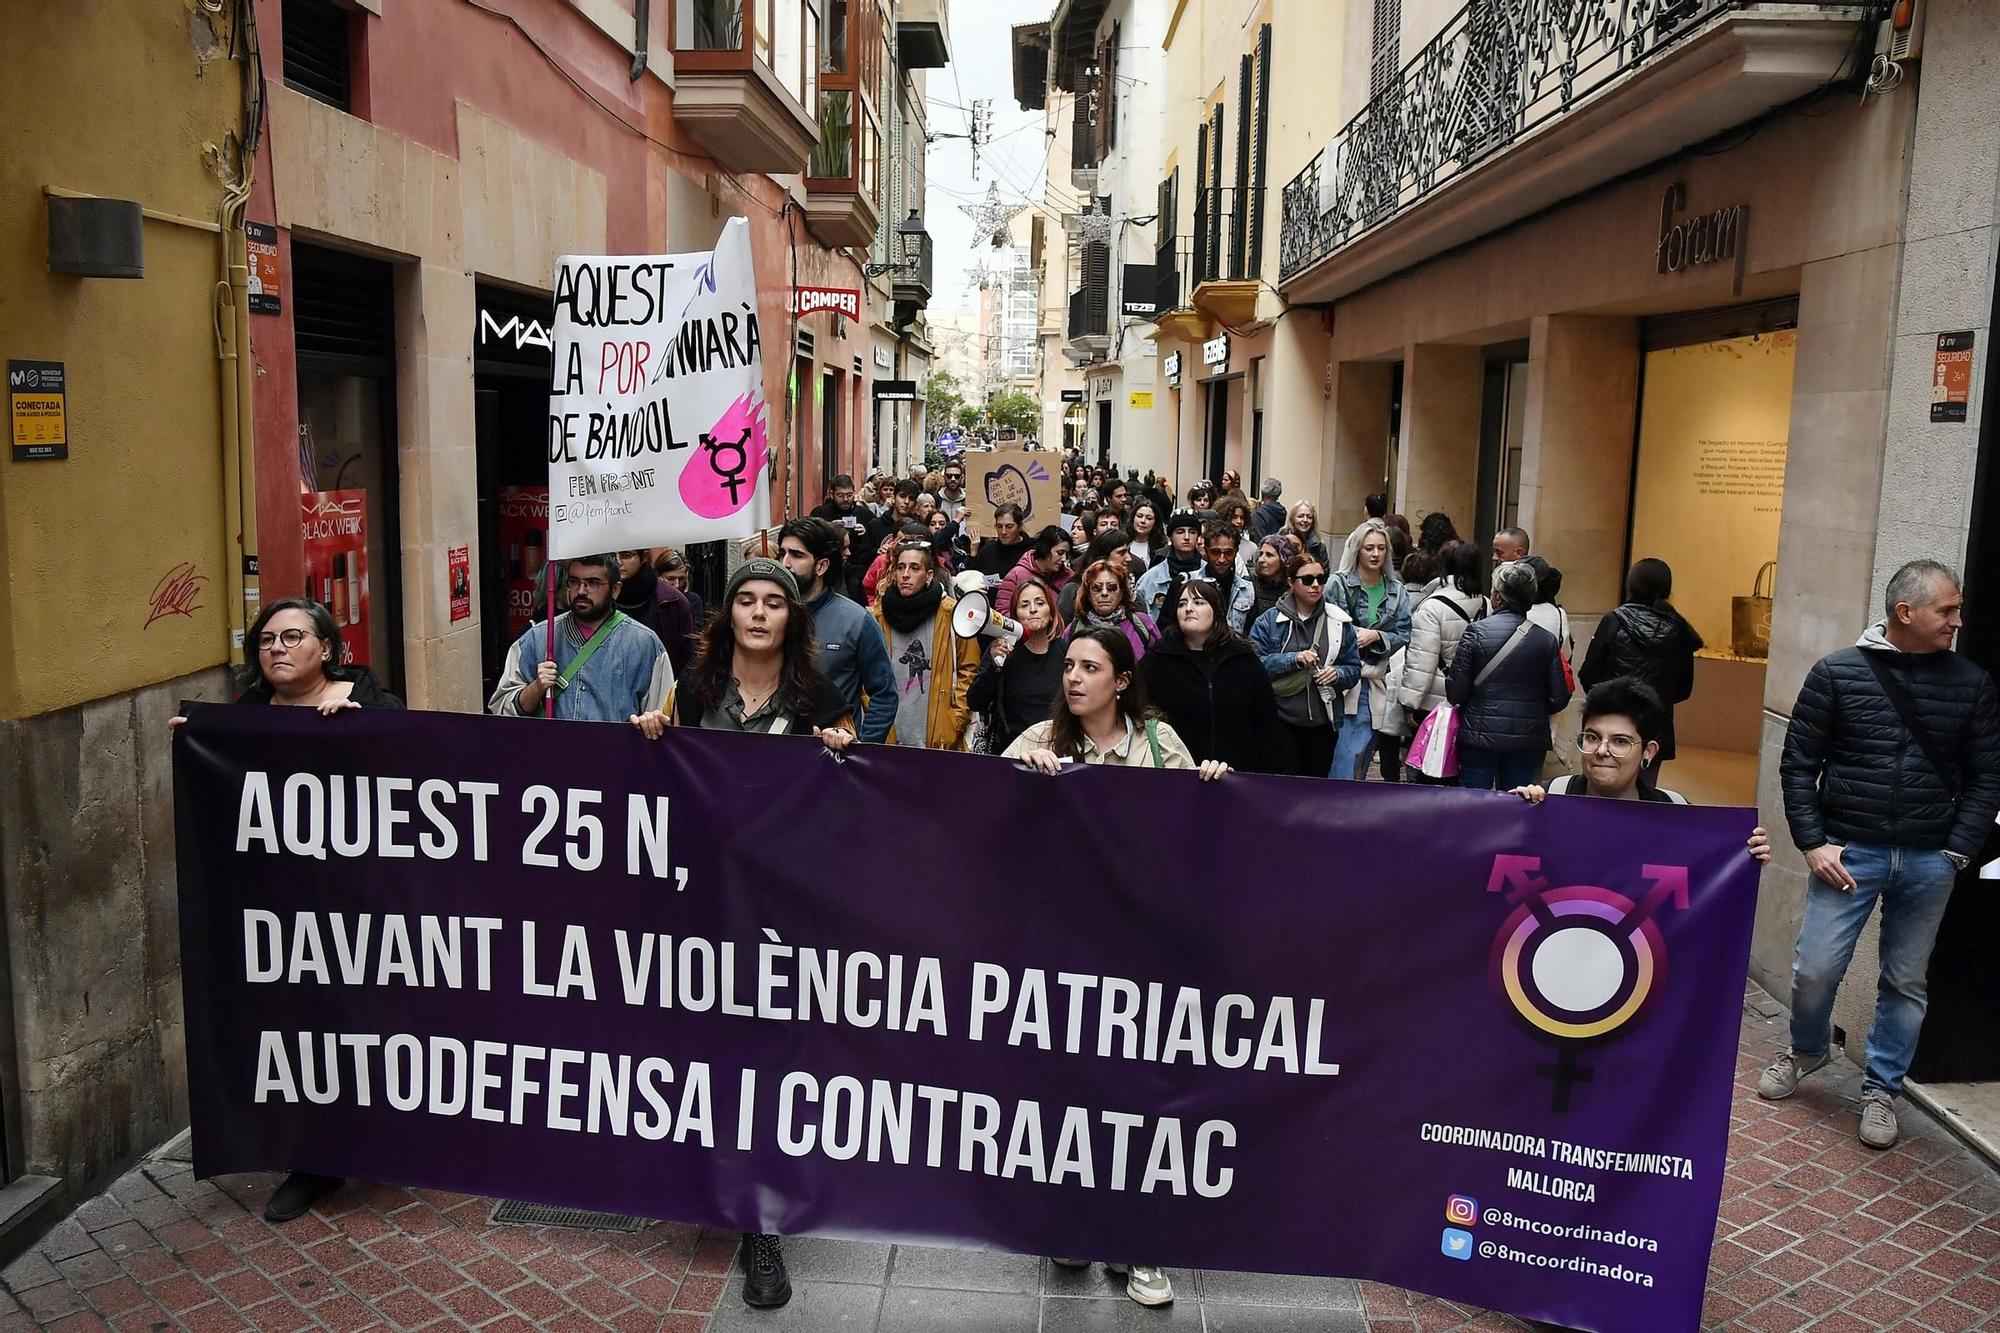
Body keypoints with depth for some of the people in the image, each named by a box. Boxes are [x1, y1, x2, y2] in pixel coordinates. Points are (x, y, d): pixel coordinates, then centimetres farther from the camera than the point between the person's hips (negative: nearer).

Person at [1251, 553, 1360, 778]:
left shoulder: (1339, 622, 7)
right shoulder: (1269, 621, -1)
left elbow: (1354, 668, 9)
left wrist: (1338, 674, -12)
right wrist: (1294, 659, -18)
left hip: (1323, 723, 3)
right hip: (1281, 720, -3)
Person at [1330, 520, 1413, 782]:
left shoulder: (1396, 590, 11)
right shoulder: (1340, 584, -4)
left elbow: (1404, 635, 7)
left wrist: (1376, 636, -9)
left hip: (1380, 682, 4)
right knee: (1350, 753, -9)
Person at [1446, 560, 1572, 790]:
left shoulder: (1477, 632, -10)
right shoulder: (1547, 640, -3)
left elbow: (1455, 692, -11)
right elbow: (1558, 699, -1)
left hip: (1480, 736, -2)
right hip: (1529, 739, 2)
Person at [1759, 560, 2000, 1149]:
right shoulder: (1838, 672, -4)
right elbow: (1799, 763, -1)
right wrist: (1813, 843, -7)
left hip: (1928, 862, 2)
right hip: (1849, 852, -1)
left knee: (1906, 983, 10)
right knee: (1815, 970, 1)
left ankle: (1881, 1090, 27)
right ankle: (1806, 1050, 30)